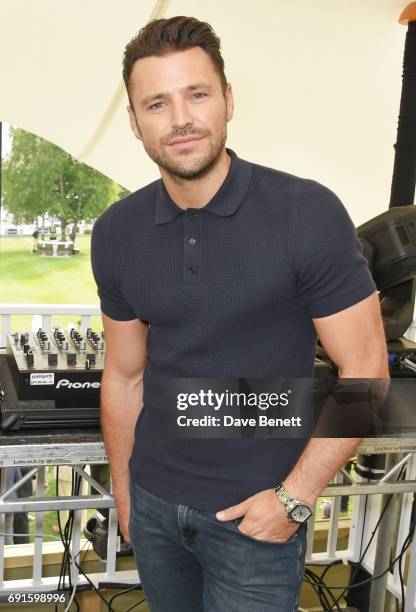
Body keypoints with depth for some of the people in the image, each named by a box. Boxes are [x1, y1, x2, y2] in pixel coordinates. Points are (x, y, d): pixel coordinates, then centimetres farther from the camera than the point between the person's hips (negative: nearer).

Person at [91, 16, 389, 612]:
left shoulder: (308, 213, -17)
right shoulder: (116, 232, -4)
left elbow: (365, 371, -13)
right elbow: (125, 376, 6)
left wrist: (293, 498, -14)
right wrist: (123, 494, 11)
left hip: (255, 512, -4)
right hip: (154, 502, 4)